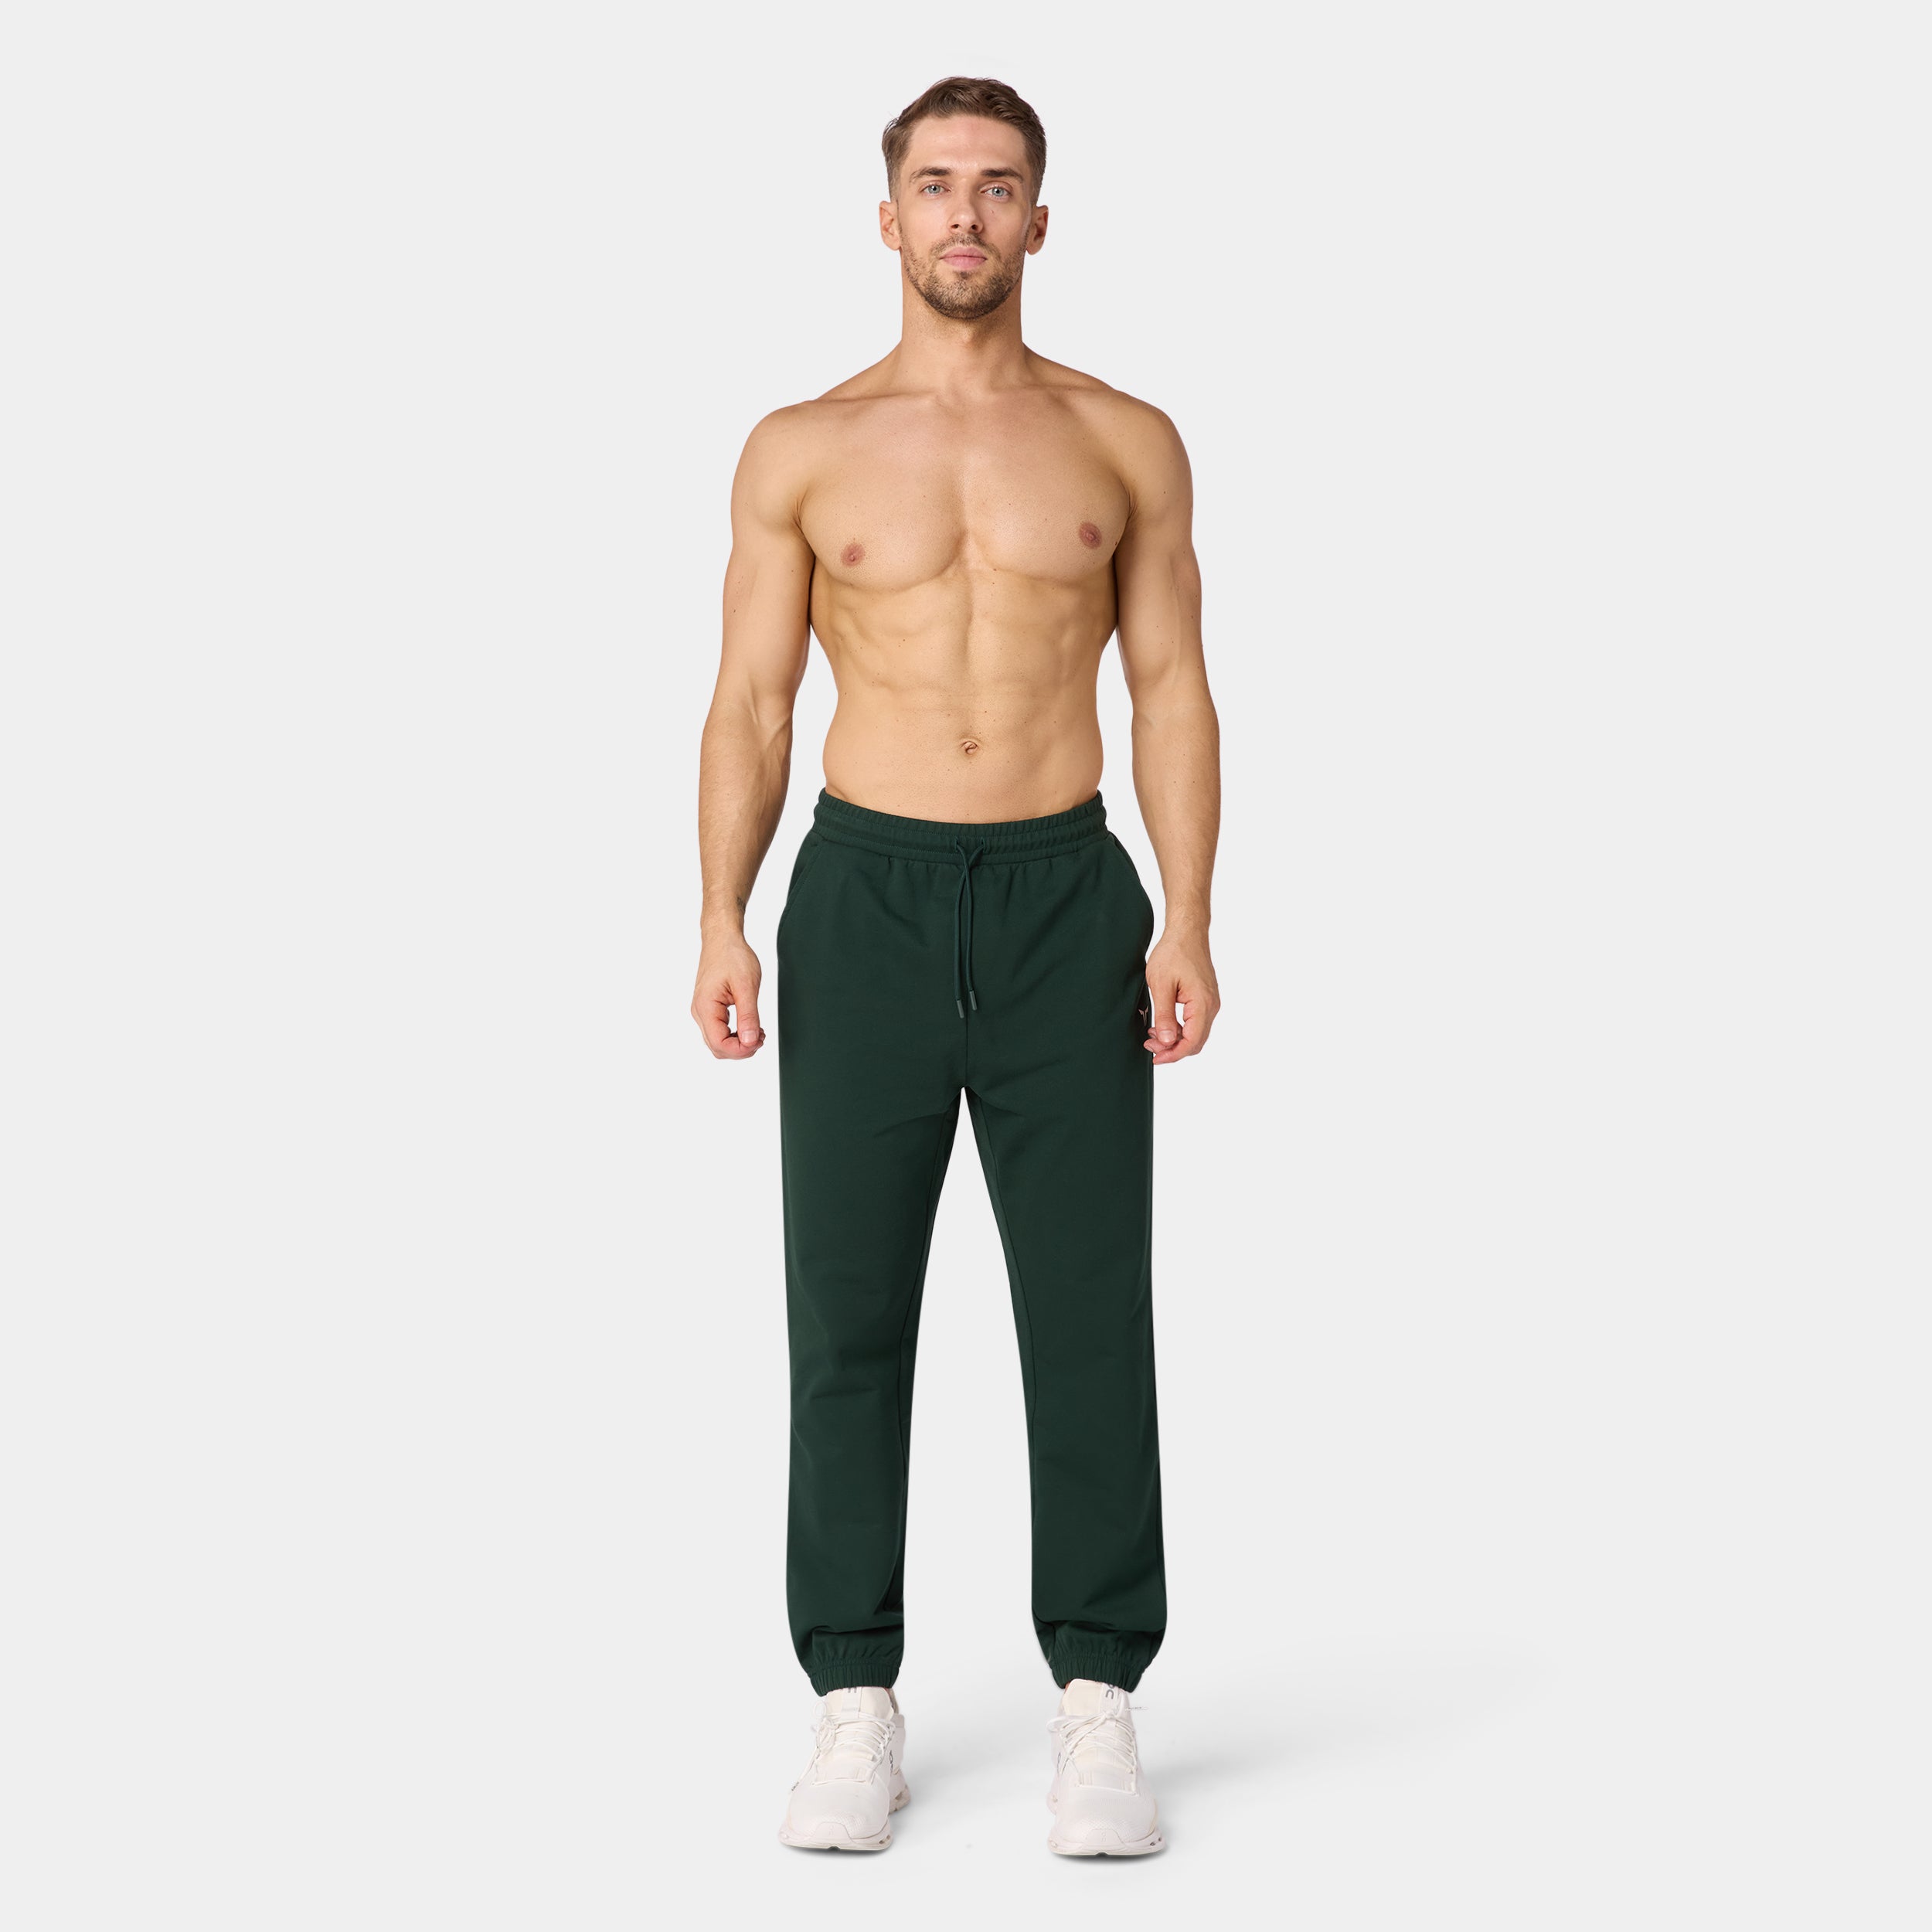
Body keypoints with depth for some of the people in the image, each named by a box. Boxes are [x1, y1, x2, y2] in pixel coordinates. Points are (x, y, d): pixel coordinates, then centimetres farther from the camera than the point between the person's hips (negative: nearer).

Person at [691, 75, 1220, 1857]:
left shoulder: (1128, 443, 7)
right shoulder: (802, 450, 6)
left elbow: (1175, 694, 5)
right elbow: (751, 704, 5)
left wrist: (1189, 926, -6)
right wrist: (723, 925, -7)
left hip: (1067, 901, 0)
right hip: (866, 895, 0)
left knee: (1092, 1306, -1)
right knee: (850, 1306, 1)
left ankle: (1099, 1701, 8)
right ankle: (858, 1704, 11)